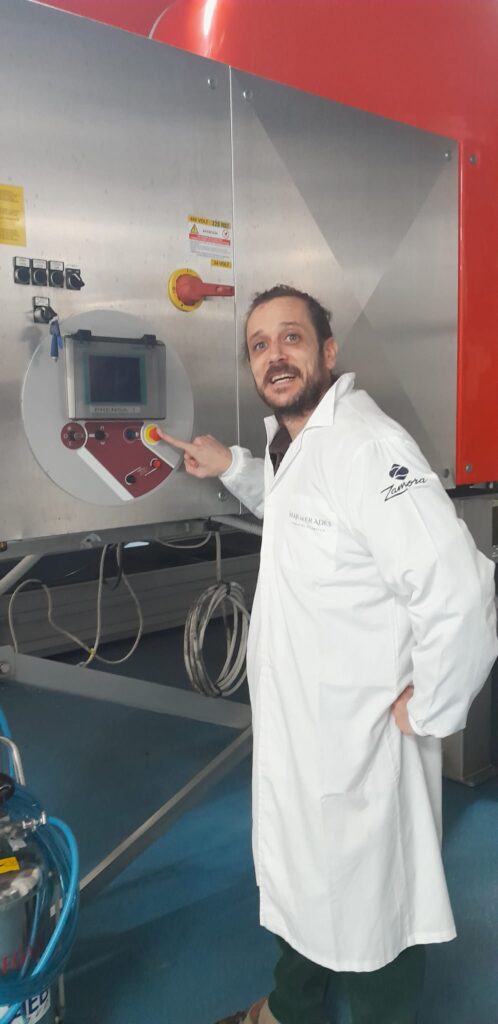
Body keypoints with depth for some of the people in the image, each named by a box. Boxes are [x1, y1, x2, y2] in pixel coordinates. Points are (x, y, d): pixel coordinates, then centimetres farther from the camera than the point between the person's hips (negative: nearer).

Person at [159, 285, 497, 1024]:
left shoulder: (367, 446, -27)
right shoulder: (294, 443, 6)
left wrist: (426, 710, -20)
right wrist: (233, 467, 13)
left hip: (360, 742, -10)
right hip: (297, 728, 10)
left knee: (369, 910, 14)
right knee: (298, 887, 29)